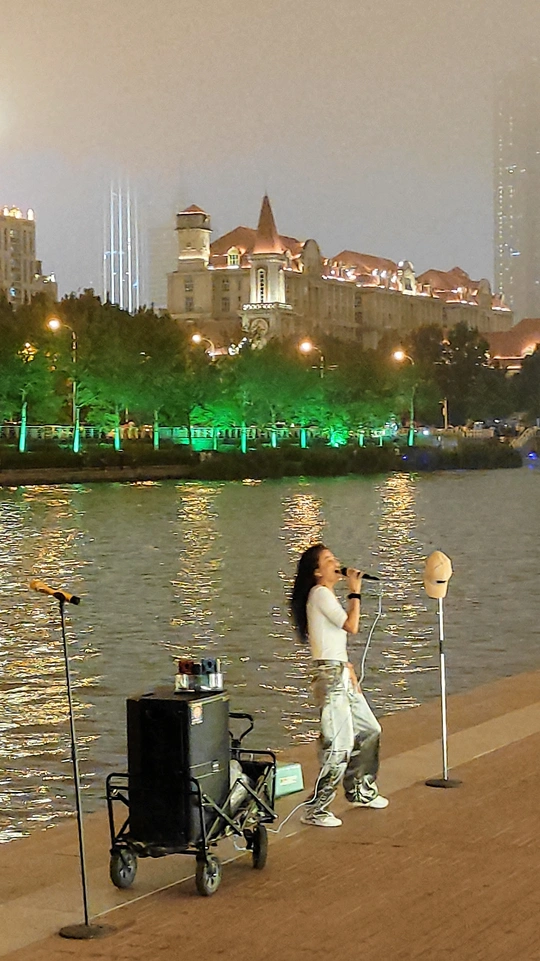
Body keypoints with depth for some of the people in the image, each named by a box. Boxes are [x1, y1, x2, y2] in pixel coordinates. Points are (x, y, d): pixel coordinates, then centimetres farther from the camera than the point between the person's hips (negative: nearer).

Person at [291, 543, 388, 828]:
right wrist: (355, 592, -11)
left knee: (369, 731, 21)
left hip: (342, 675, 11)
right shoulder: (319, 593, -12)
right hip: (330, 675, -11)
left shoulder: (327, 595, 19)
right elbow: (352, 626, -20)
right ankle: (315, 810, -5)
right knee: (338, 745, -11)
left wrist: (350, 671, 10)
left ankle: (361, 792, 36)